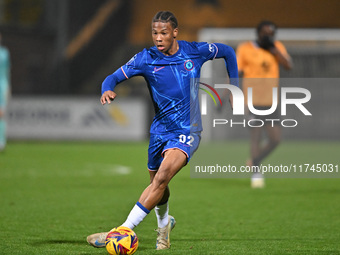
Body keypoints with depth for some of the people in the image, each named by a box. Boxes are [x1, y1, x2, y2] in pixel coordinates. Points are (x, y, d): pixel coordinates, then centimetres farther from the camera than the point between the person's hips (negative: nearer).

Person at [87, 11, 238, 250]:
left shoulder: (195, 51, -5)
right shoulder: (146, 59, -5)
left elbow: (228, 52, 13)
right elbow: (114, 77, -7)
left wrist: (235, 89, 12)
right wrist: (107, 90, -31)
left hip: (187, 131, -3)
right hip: (160, 130, 3)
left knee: (162, 177, -25)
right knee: (157, 183, 15)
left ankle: (123, 231, -29)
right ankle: (164, 224, 49)